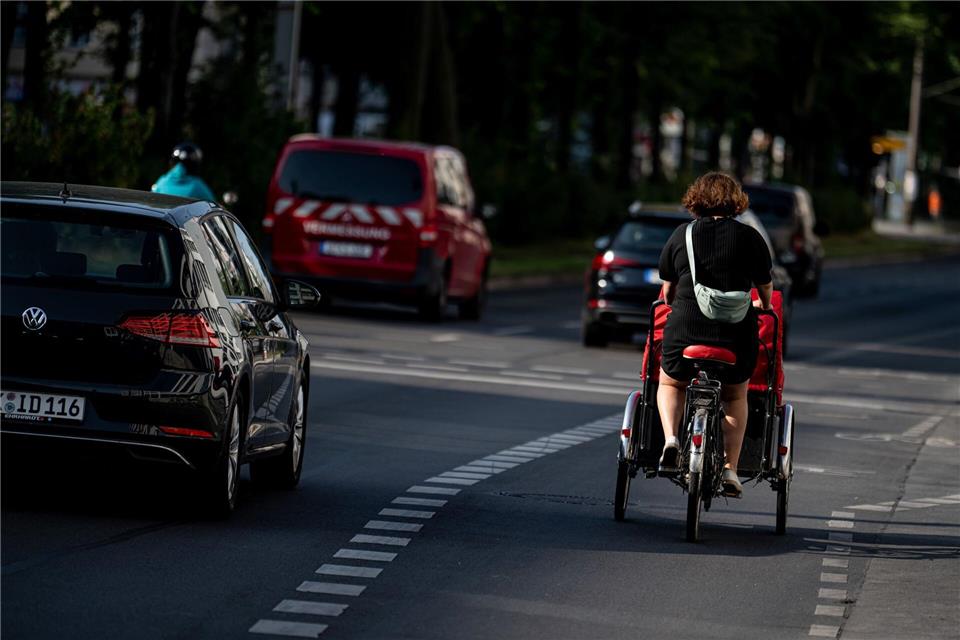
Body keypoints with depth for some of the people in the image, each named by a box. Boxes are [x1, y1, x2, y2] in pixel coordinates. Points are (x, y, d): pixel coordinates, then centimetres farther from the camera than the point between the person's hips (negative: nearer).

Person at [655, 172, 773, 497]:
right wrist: (763, 307, 36)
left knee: (670, 384, 27)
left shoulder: (681, 236, 4)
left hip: (685, 331, 0)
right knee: (735, 396, 25)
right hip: (737, 336, 0)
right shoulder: (749, 237, 2)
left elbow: (668, 290, 14)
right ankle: (730, 469, 16)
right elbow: (765, 288, 13)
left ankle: (670, 438, 2)